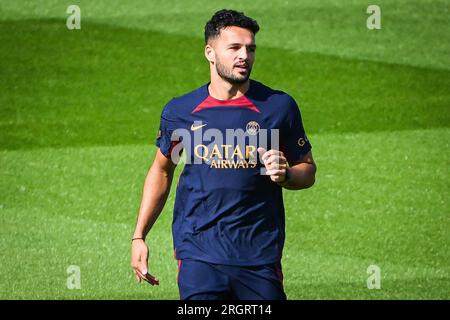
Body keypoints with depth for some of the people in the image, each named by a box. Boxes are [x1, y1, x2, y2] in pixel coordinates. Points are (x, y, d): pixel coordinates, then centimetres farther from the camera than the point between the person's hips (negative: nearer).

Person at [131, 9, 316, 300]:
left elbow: (308, 171, 12)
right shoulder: (180, 111, 5)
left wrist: (284, 174, -12)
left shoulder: (279, 106, 2)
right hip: (198, 253, 0)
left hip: (260, 257, 0)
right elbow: (162, 170, 20)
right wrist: (139, 236, 16)